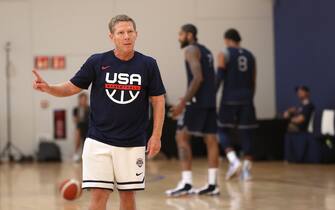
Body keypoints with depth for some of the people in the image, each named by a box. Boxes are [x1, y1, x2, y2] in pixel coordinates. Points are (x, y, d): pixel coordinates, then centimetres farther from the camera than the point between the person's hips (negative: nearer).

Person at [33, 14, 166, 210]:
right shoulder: (97, 62, -2)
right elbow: (72, 88, 4)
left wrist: (156, 136, -4)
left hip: (133, 144, 1)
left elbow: (158, 101, 3)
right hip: (99, 141, -1)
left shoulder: (148, 64, -1)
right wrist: (48, 88, -15)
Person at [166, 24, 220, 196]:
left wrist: (183, 102, -20)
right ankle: (212, 184, 6)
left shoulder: (191, 50, -7)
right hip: (210, 101, 9)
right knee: (211, 140, 7)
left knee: (182, 137, -5)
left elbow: (197, 78, -18)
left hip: (197, 101, -9)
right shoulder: (206, 51, 20)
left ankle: (186, 183, -12)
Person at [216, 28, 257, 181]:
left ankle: (234, 161, -14)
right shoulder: (249, 56, 14)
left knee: (223, 131, 6)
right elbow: (253, 82, 14)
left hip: (230, 98, -4)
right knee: (245, 133, 6)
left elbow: (219, 77, -10)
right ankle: (247, 169, 3)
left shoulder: (224, 54, -1)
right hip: (246, 99, 4)